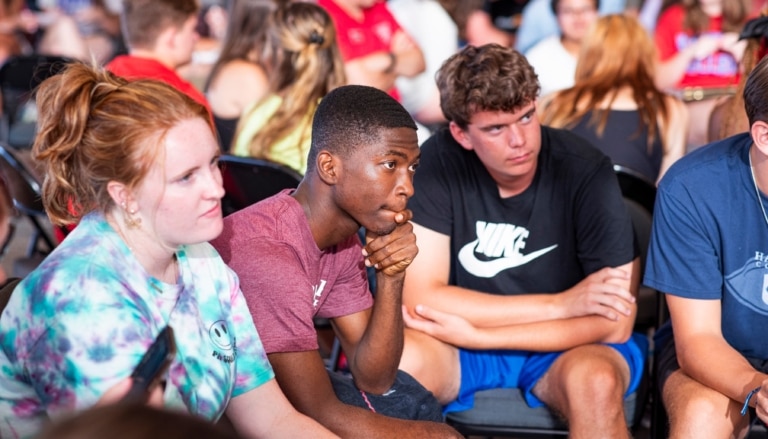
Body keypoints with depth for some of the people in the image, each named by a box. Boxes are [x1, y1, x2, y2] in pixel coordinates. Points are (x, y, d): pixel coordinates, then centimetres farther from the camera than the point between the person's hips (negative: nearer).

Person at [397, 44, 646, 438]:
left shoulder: (586, 172, -18)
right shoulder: (438, 162, -14)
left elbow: (614, 324, -17)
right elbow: (421, 299, -17)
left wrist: (475, 334, -22)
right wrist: (561, 305, -21)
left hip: (569, 347, 0)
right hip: (462, 342, 1)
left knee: (595, 380, -35)